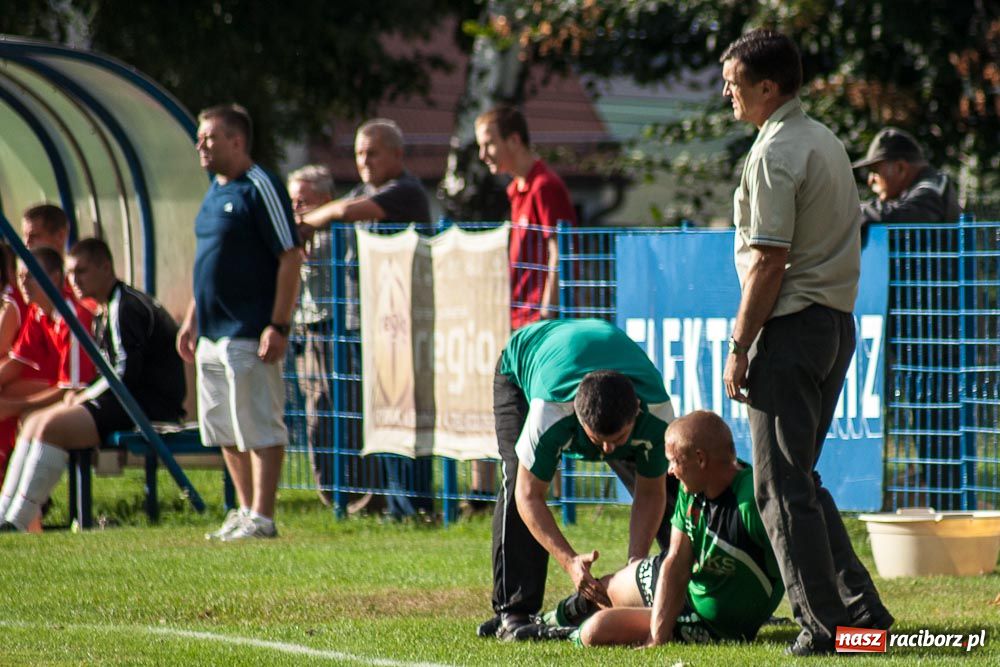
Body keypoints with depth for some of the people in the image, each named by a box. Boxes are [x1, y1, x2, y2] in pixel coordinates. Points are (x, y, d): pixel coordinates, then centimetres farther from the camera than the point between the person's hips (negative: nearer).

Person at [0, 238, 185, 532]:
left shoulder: (126, 307, -12)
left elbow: (126, 373, -20)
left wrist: (84, 397, -8)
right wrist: (83, 396, 7)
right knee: (35, 422, 6)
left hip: (149, 404, -11)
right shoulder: (108, 309, 21)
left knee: (52, 427, -24)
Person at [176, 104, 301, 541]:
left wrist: (278, 325, -19)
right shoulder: (215, 190, 16)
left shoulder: (260, 188, -11)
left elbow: (290, 258, -15)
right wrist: (192, 320, 22)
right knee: (224, 431, 13)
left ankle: (261, 518, -3)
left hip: (249, 335, -10)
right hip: (212, 333, 10)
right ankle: (245, 511, 21)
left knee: (259, 428, -6)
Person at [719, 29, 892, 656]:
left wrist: (740, 347, -14)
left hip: (792, 324, -9)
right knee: (800, 478, 17)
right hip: (838, 322, 9)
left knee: (782, 485, -5)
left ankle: (825, 623, -7)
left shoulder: (775, 154, -14)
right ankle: (861, 608, 15)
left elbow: (768, 262, -18)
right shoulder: (827, 142, 14)